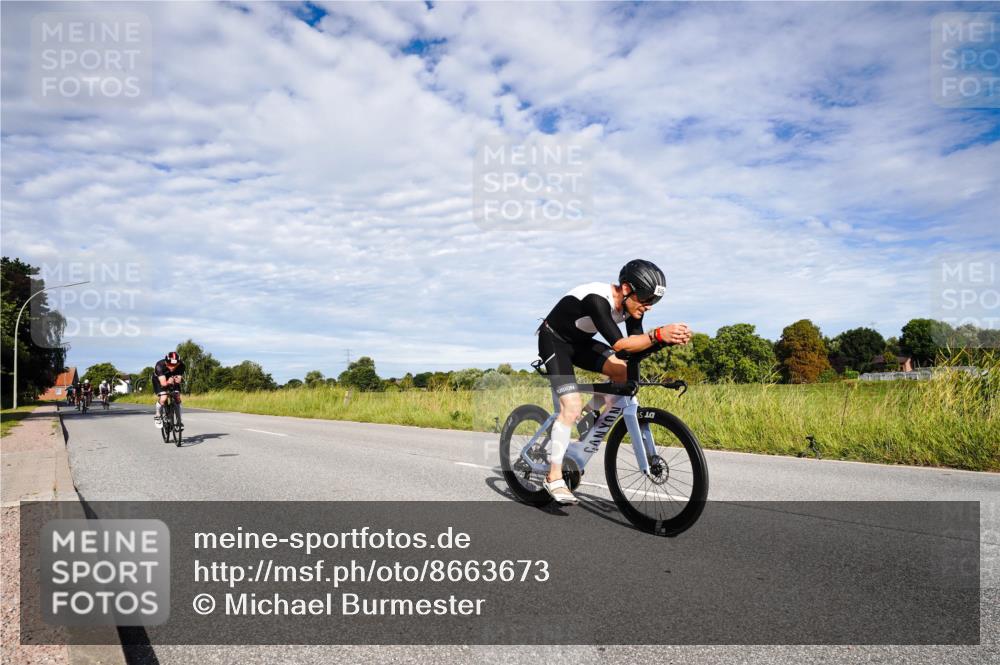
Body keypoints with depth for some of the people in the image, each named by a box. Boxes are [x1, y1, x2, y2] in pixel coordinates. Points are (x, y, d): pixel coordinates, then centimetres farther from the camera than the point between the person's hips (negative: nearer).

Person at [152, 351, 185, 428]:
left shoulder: (181, 365, -30)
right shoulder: (160, 365, -37)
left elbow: (179, 379, -28)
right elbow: (163, 383, -42)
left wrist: (178, 380, -50)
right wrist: (168, 382, -61)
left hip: (172, 380, 3)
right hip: (159, 380, -3)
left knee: (177, 397, -14)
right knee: (163, 398, -23)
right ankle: (158, 416, 2)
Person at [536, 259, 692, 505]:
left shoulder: (630, 304, -11)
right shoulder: (597, 299, -35)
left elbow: (637, 343, -13)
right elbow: (619, 344, -44)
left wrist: (670, 337, -30)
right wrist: (658, 334, -55)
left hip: (580, 342, 8)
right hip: (554, 341, -7)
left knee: (624, 372, -12)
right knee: (572, 406, -19)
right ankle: (554, 477, -10)